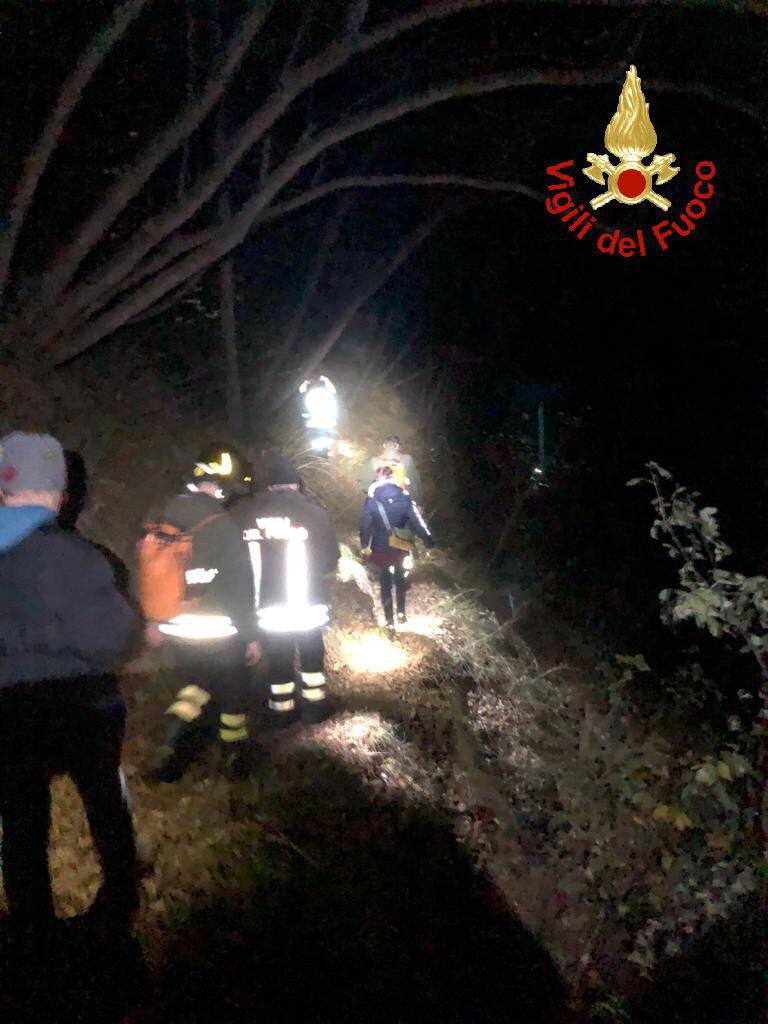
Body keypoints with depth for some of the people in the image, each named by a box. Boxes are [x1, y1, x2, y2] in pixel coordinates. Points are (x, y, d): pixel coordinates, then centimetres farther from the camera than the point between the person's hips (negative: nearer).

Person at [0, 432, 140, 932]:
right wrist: (132, 619, -1)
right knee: (106, 804, 20)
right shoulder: (67, 552, -21)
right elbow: (107, 639, -21)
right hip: (81, 704, -2)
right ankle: (120, 901, 36)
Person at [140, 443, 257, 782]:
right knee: (231, 690, 17)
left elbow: (149, 574, 10)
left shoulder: (161, 520, 0)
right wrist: (250, 636, -7)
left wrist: (154, 621, 22)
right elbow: (239, 587, -18)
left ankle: (173, 742, 8)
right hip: (218, 632, -5)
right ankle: (234, 755, 33)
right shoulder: (222, 526, -20)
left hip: (177, 630, 6)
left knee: (198, 684, 27)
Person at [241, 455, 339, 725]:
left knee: (278, 657, 15)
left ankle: (282, 711, 25)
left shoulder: (251, 512, -3)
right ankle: (314, 707, 25)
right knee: (311, 654, 18)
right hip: (308, 604, -1)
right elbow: (330, 560, -4)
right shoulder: (312, 512, -7)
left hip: (269, 605, 1)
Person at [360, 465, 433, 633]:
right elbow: (416, 521, -11)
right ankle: (401, 612, 33)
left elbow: (365, 525, -11)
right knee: (399, 577, 26)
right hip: (401, 546, 2)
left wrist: (364, 546, 3)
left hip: (381, 548, -2)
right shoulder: (404, 497, -12)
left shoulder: (372, 499, -16)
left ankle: (390, 621, 15)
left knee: (385, 583, 12)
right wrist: (428, 541, -2)